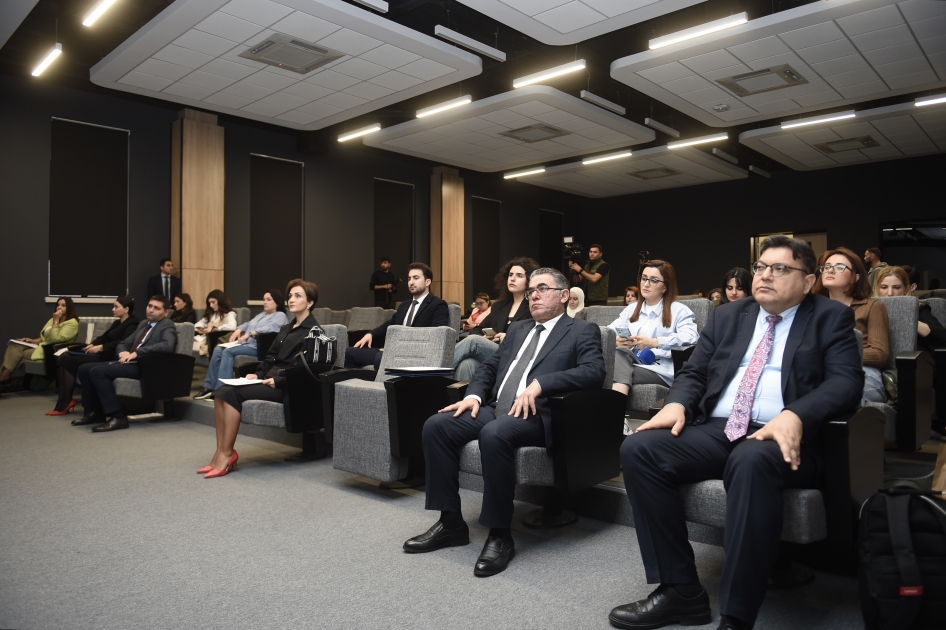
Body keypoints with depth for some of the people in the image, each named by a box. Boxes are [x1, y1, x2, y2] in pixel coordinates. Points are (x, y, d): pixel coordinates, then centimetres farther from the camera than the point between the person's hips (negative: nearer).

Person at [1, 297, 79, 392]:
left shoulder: (72, 323, -8)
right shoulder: (54, 319, 20)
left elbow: (55, 339, -19)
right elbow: (44, 336, 22)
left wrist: (56, 321, -14)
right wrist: (33, 340, 2)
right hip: (41, 345, 8)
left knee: (17, 354, -20)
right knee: (14, 345, -16)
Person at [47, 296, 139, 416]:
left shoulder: (132, 324, -6)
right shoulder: (117, 323, 23)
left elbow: (123, 343, -21)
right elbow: (103, 337, 15)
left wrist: (100, 347, -25)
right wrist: (92, 344, -5)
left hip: (109, 357, -9)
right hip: (101, 353, 9)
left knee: (68, 360, -17)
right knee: (63, 357, -7)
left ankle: (64, 404, -7)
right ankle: (65, 402, -14)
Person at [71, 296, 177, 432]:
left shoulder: (167, 325, -3)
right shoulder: (143, 324, 23)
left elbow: (167, 345, -24)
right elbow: (123, 344, 25)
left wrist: (136, 353, -23)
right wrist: (123, 352, -1)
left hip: (145, 366, -9)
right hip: (130, 363, 9)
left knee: (97, 371, -24)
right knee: (84, 369, 2)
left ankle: (117, 417, -23)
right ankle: (94, 412, 11)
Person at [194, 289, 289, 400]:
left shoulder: (280, 316, 1)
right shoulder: (261, 314, 31)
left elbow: (270, 327, -17)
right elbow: (248, 324, 28)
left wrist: (249, 334, -24)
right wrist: (239, 330, 5)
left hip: (258, 347, -8)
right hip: (245, 343, 8)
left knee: (228, 351, -26)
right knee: (218, 350, -11)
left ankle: (221, 389, -30)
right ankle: (209, 387, -13)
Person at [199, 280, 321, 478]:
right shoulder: (286, 329, 22)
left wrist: (277, 380, -23)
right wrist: (257, 374, 2)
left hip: (286, 386, -8)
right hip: (269, 380, 8)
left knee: (233, 393, -25)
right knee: (221, 391, -14)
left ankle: (227, 454, -17)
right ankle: (220, 452, -16)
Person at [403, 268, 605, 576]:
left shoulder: (582, 330, 6)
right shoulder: (517, 329, 26)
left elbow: (594, 371, -12)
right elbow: (488, 367, 22)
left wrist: (539, 384, -22)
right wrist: (474, 395, 0)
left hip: (538, 414, -7)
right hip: (495, 409, 7)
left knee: (494, 434, -37)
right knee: (436, 425, -14)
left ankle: (500, 535, -21)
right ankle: (451, 522, -4)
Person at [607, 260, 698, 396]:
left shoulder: (679, 310, 8)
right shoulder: (631, 309, 25)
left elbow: (690, 338, -12)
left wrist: (653, 343, -22)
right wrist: (617, 341, -14)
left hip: (661, 370, -4)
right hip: (630, 364, 4)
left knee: (620, 373, -32)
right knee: (621, 353, -32)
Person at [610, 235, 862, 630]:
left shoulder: (832, 319, 9)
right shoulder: (727, 316, 20)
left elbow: (846, 381, -5)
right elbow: (693, 372, 17)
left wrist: (794, 417, -25)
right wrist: (677, 403, -7)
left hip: (782, 437, -4)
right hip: (715, 430, 5)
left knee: (752, 461, -40)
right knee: (638, 448, -21)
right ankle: (681, 591, -14)